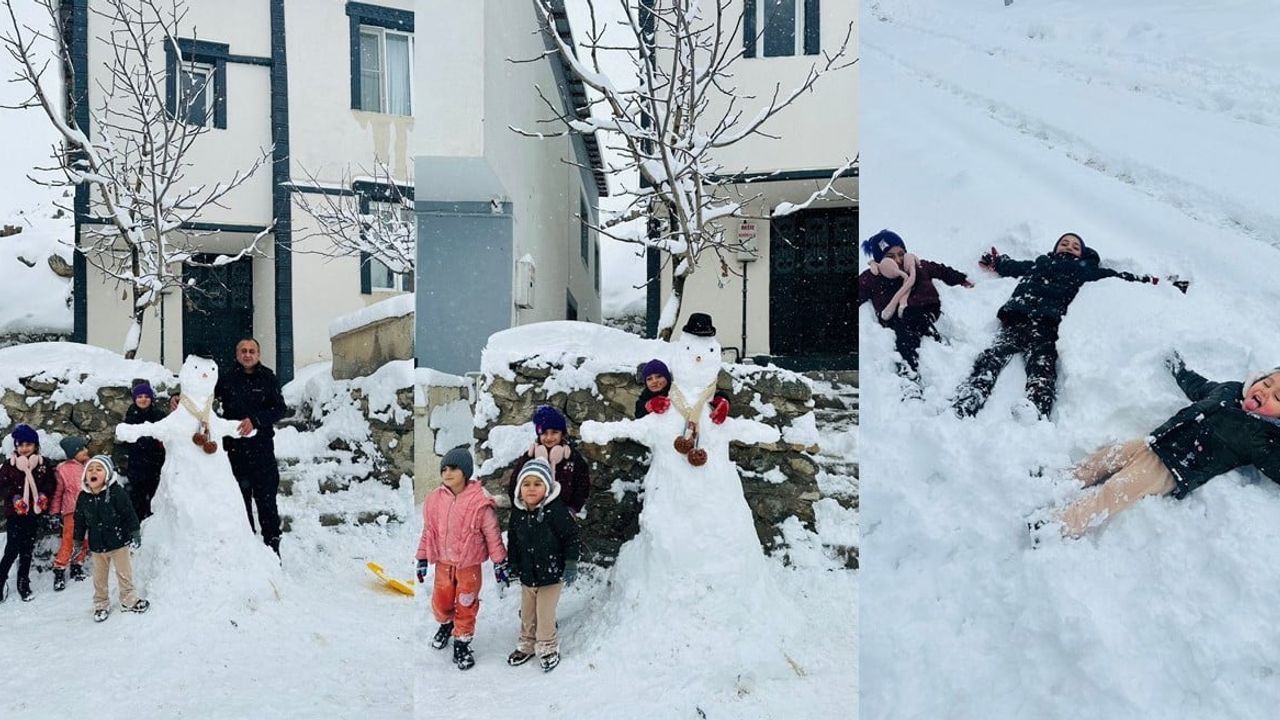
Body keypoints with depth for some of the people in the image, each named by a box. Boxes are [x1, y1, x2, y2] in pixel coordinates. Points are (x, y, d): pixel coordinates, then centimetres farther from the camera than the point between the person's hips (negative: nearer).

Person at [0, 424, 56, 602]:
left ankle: (23, 584, 21)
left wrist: (44, 496, -9)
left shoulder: (42, 464, 1)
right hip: (14, 514, -3)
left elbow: (51, 483, 7)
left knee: (27, 550, 11)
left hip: (34, 513, 3)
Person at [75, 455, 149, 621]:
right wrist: (78, 541, 10)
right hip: (97, 545, 3)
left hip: (119, 541, -3)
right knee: (99, 577, 14)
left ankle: (129, 601, 25)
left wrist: (135, 533, -13)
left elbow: (129, 514, -12)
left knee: (124, 573, 10)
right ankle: (100, 605, 29)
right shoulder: (84, 497, -3)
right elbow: (79, 521, 7)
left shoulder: (117, 492, -16)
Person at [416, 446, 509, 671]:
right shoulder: (435, 500, -4)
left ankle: (462, 642, 25)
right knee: (441, 602, 17)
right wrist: (423, 559, 9)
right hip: (443, 562, 4)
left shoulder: (480, 502, -16)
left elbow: (492, 533, -9)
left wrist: (499, 562, -5)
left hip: (469, 564, -4)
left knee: (466, 605, 7)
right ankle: (446, 625, 48)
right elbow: (428, 531, 7)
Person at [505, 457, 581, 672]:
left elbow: (572, 537, -13)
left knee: (545, 614, 5)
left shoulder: (556, 510, -19)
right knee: (526, 613, 19)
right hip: (527, 574, 5)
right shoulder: (517, 512, -3)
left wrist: (571, 565, -14)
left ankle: (547, 648, 26)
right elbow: (513, 541, 11)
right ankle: (526, 645, 38)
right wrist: (512, 566, 12)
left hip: (551, 574, -5)